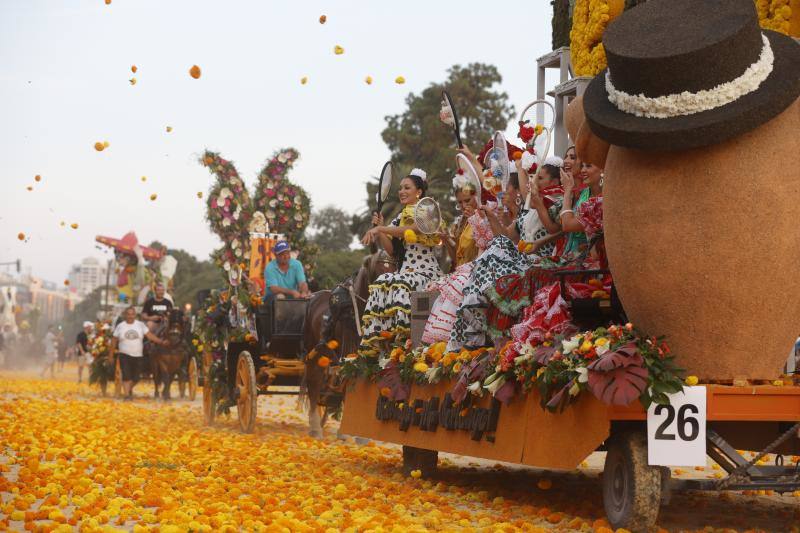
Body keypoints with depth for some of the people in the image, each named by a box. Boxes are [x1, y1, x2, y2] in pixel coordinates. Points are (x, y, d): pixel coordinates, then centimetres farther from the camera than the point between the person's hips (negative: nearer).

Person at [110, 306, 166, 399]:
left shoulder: (141, 325, 3)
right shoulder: (120, 326, 2)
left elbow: (150, 336, -3)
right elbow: (114, 341, 7)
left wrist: (160, 342, -15)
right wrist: (111, 355, 7)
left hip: (138, 356, 2)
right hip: (124, 356, -1)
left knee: (135, 378, 6)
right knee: (126, 376, -11)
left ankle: (130, 389, 35)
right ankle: (126, 395, -6)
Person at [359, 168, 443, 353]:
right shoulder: (400, 217, 21)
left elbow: (412, 230, -21)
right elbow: (391, 249, 15)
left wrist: (380, 229, -24)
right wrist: (380, 228, 1)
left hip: (426, 271, -5)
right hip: (404, 270, 5)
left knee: (400, 284, -35)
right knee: (381, 283, -25)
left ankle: (402, 336, -40)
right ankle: (373, 341, -34)